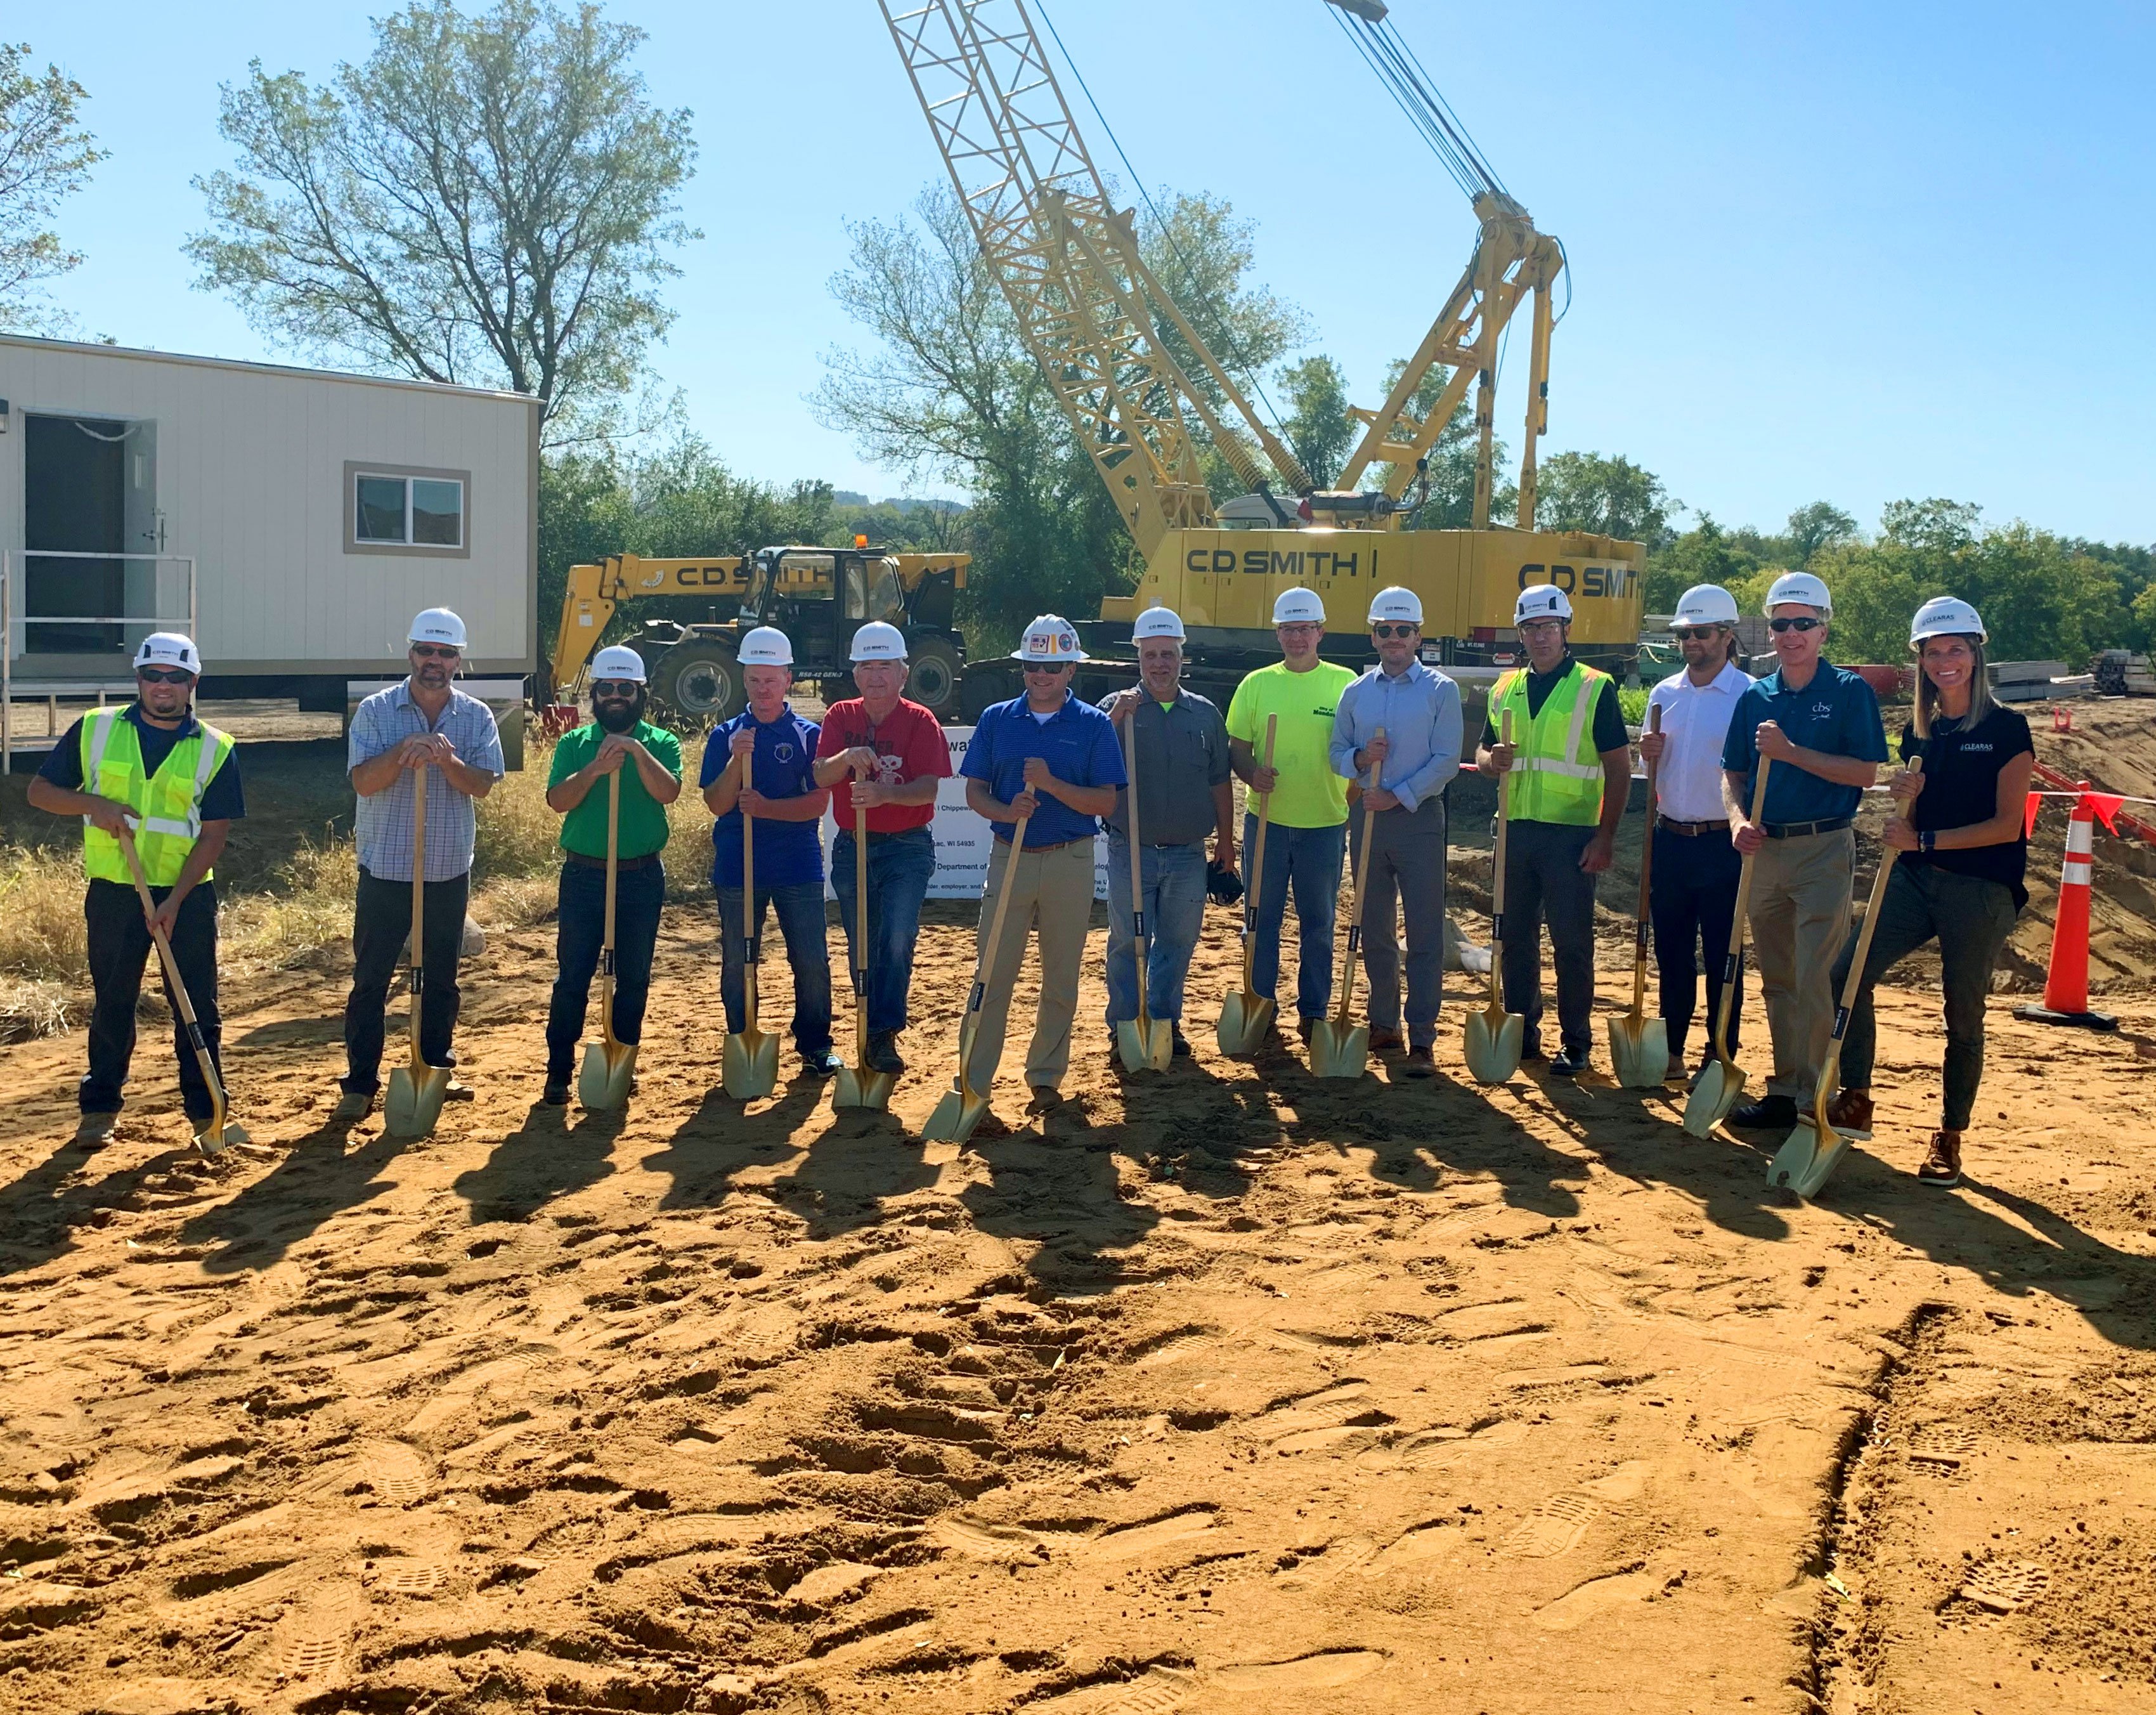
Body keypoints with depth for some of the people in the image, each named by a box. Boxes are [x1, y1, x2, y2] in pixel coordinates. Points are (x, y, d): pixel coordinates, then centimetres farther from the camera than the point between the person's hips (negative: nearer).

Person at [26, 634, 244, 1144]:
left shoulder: (215, 750, -3)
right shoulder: (95, 730, 1)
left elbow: (213, 835, -6)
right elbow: (40, 791, 5)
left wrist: (175, 900, -15)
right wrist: (93, 803, -15)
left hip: (187, 896, -1)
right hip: (113, 892, 1)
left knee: (197, 1007, 3)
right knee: (111, 1004, 9)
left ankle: (207, 1112, 10)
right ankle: (99, 1107, 19)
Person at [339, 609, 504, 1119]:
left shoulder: (477, 717, 2)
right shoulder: (376, 711, -3)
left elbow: (482, 785, -10)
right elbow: (363, 782, -13)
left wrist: (449, 761, -28)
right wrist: (402, 751, -28)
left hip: (449, 871, 2)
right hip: (385, 870, -2)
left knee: (442, 978, 13)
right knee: (370, 980, 1)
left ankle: (436, 1069, 27)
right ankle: (360, 1083, 8)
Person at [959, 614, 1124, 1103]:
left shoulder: (1094, 725, 0)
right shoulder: (996, 719, 5)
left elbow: (1106, 802, -6)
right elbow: (974, 790, 4)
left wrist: (1051, 784, -21)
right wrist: (1005, 811, -17)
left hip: (1070, 864, -1)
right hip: (1009, 858, 1)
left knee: (1061, 980, 7)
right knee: (991, 975, -1)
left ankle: (1045, 1075, 20)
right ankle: (973, 1081, 3)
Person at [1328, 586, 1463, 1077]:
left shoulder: (1440, 690, -2)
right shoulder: (1356, 693, 10)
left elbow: (1446, 761, -8)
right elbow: (1336, 753, 11)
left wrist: (1399, 796, -15)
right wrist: (1359, 758, -10)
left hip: (1418, 818, -4)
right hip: (1367, 816, 4)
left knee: (1425, 932, -5)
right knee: (1374, 930, 10)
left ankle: (1421, 1040, -4)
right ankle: (1384, 1026, 22)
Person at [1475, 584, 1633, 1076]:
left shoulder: (1595, 688, -3)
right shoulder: (1505, 689, 12)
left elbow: (1619, 768, -5)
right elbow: (1483, 751, 20)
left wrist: (1606, 836, -12)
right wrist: (1491, 760, -5)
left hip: (1571, 833, -5)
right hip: (1516, 830, 5)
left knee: (1572, 944, -1)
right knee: (1516, 938, 10)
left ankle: (1576, 1044, 7)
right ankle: (1521, 1034, 21)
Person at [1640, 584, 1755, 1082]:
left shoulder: (1749, 695, -7)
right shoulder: (1664, 694, 10)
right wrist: (1648, 755, -2)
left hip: (1722, 845, -5)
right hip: (1670, 840, 5)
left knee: (1722, 956, 3)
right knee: (1672, 952, 12)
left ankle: (1720, 1056, 12)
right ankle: (1671, 1051, 21)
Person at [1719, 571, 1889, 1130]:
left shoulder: (1850, 693, -3)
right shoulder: (1755, 697, 11)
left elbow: (1865, 771, -12)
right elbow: (1733, 773, 14)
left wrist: (1790, 752, -18)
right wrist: (1739, 819, -6)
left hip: (1824, 849, -5)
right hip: (1765, 849, 5)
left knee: (1815, 981, -9)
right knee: (1777, 980, 11)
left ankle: (1808, 1097, -4)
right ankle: (1784, 1089, 19)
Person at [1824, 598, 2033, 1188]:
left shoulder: (2006, 729, -5)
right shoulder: (1919, 733, 11)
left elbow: (2007, 825, -12)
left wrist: (1925, 839, -16)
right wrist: (1904, 802, -8)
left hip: (1981, 891, -5)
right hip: (1915, 878, 5)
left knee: (1963, 1019, 3)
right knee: (1848, 973, -10)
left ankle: (1949, 1138, 16)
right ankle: (1855, 1102, 2)